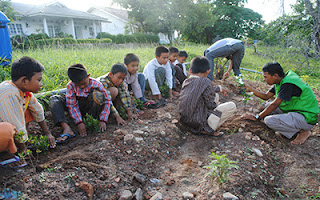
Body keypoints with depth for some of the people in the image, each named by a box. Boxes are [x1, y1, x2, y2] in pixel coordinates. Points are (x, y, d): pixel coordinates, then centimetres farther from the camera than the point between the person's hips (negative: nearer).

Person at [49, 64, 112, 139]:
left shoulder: (96, 84, -23)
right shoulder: (70, 86, -17)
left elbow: (107, 101, -21)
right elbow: (72, 105, -19)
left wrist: (103, 120, -27)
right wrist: (79, 122, -27)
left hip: (91, 106, -3)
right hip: (78, 106, 3)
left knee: (97, 94, -34)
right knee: (53, 99, -17)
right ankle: (67, 129, -34)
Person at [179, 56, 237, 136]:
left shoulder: (186, 81, 6)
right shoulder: (205, 82, -17)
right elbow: (210, 104, -13)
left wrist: (218, 88, 29)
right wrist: (216, 104, 10)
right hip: (197, 122, -8)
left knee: (213, 94, 23)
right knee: (232, 106, -2)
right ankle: (208, 129, -2)